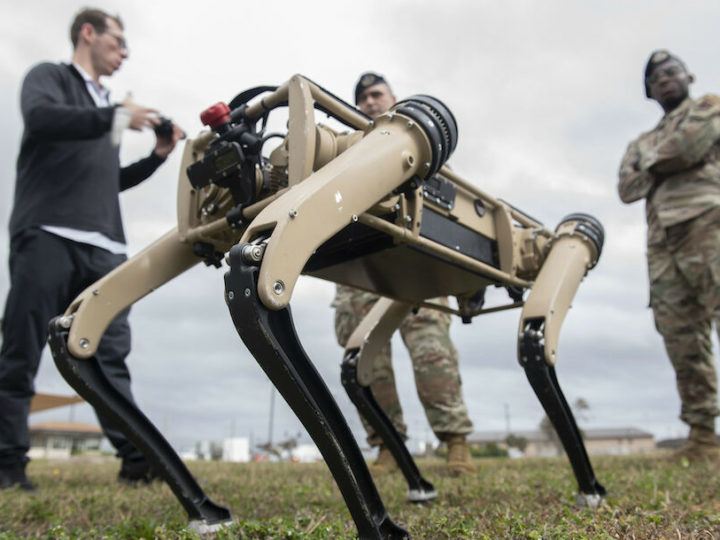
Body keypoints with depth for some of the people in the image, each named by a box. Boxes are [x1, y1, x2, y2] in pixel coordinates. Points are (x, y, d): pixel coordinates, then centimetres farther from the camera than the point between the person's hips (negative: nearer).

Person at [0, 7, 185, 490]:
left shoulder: (104, 107, 28)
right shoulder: (50, 77, 10)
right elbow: (41, 116, -14)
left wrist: (158, 156, 21)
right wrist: (117, 116, -15)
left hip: (103, 247, 6)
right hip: (48, 235, -6)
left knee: (112, 355, -2)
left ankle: (136, 458, -4)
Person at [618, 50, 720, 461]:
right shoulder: (642, 143, 31)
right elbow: (628, 188, 13)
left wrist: (651, 160, 12)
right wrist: (663, 161, -2)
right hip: (664, 243, 5)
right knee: (682, 340, -2)